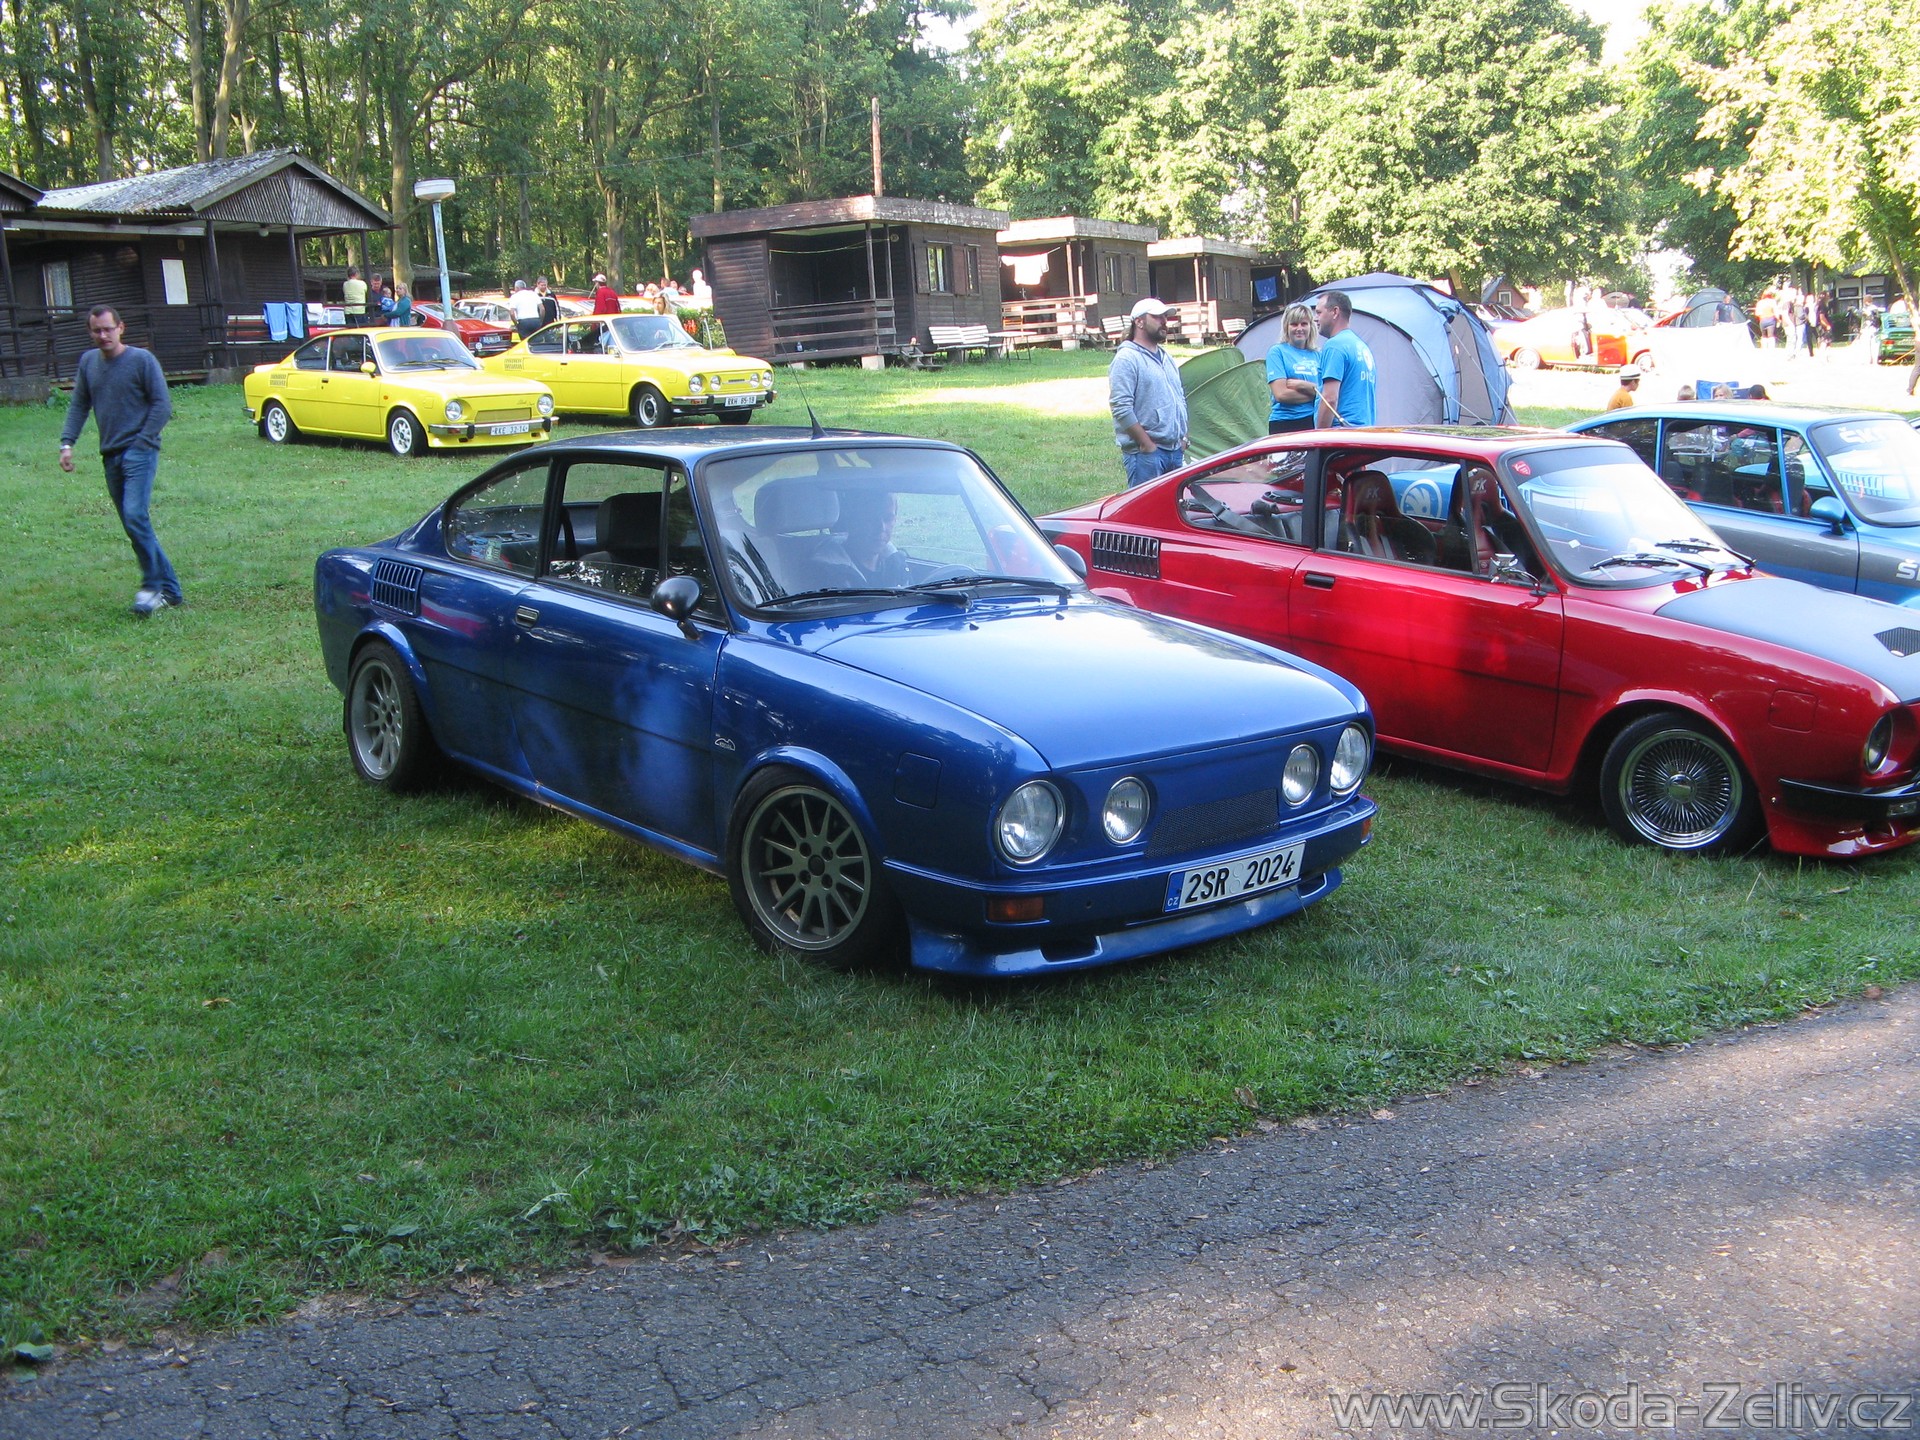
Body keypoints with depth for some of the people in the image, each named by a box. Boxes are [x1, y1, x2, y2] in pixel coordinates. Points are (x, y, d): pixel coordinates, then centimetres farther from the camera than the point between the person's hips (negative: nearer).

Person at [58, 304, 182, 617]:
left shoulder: (142, 359, -5)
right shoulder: (88, 362, 10)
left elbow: (162, 404, -6)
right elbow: (78, 406, 13)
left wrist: (142, 441, -12)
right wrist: (67, 443, 2)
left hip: (139, 452, -6)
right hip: (110, 456, 6)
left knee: (136, 516, -19)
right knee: (133, 524, 6)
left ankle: (153, 585, -8)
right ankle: (170, 590, 12)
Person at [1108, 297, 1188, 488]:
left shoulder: (1166, 358, 19)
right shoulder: (1126, 359, -9)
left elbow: (1181, 399, 26)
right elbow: (1121, 408, -17)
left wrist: (1182, 439, 15)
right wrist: (1147, 444, -16)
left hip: (1175, 451, 9)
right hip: (1145, 454, -9)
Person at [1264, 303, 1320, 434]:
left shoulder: (1317, 355, 15)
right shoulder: (1277, 352, 2)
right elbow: (1281, 394, -9)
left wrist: (1302, 384, -9)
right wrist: (1314, 393, -3)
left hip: (1314, 423, 4)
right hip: (1285, 425, -4)